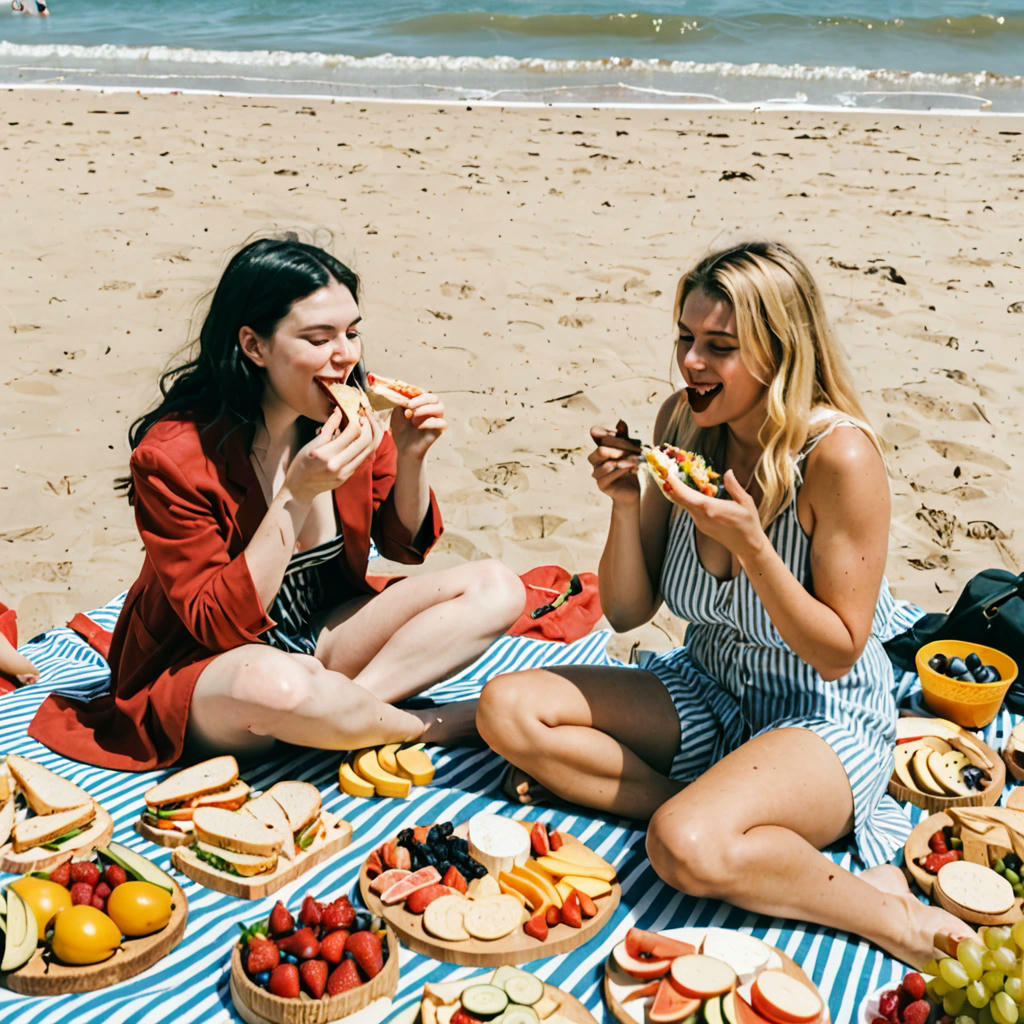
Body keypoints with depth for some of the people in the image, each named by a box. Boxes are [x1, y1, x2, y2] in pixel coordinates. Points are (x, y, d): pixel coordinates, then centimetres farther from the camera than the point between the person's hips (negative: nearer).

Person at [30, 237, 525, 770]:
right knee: (273, 684, -42)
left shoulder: (348, 421, -6)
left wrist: (410, 457, -12)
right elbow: (218, 625, -23)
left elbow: (405, 544, 9)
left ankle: (352, 701, -22)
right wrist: (298, 494, -31)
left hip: (325, 636, 6)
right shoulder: (172, 457, -21)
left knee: (497, 589, -11)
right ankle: (432, 726, -15)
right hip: (200, 673, -6)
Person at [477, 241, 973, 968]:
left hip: (825, 718, -6)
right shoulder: (683, 426, -6)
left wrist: (748, 542, -29)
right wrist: (626, 505, -19)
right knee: (507, 710, -9)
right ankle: (700, 800, -12)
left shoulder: (839, 456, -23)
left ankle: (893, 917, -11)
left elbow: (837, 653, -17)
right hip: (708, 692, 7)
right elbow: (628, 612, -1)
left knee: (690, 847, -35)